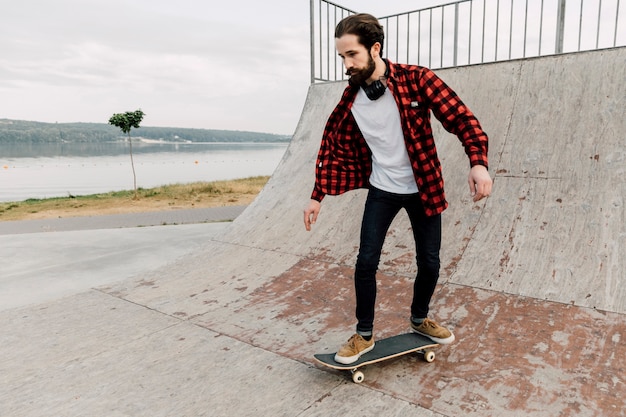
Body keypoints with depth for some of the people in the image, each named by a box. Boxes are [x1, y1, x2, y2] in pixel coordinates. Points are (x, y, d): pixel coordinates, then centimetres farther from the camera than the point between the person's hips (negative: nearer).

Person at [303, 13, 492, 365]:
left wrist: (479, 163, -30)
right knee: (366, 262, -4)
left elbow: (461, 118, -15)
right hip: (381, 191, 1)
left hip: (423, 189, -1)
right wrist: (318, 197, 3)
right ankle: (364, 335, 16)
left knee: (430, 263, 8)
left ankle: (420, 319, 36)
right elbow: (333, 148, 4)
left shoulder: (416, 80, -14)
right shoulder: (349, 101, -5)